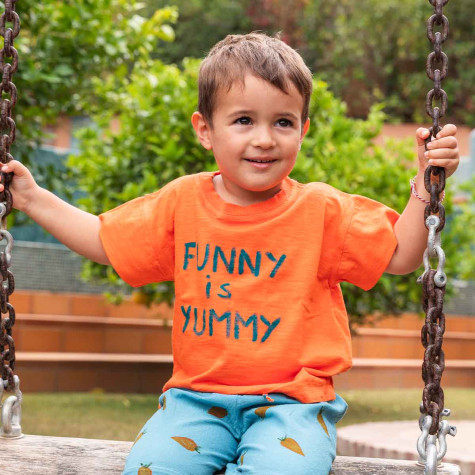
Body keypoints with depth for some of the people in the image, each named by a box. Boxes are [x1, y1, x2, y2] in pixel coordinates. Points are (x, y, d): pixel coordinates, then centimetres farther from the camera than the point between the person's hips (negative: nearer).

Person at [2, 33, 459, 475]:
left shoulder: (321, 209, 0)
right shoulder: (181, 201, 7)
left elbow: (400, 255, 2)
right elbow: (104, 241, 18)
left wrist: (424, 187, -11)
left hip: (291, 398, -2)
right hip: (197, 396, 2)